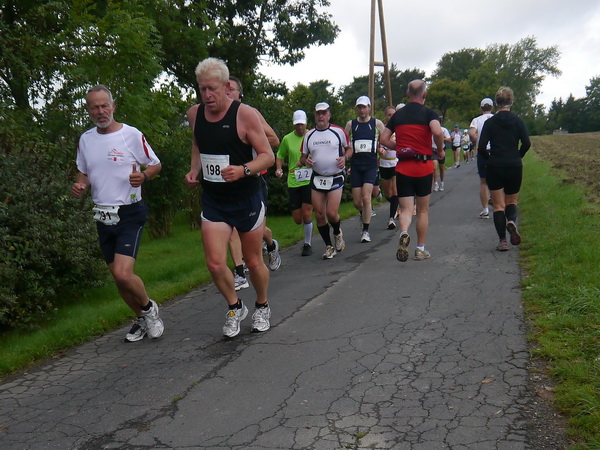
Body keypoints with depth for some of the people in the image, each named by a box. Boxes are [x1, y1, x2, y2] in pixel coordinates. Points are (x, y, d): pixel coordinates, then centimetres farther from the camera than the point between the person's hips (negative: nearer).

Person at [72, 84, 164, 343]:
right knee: (117, 276, 12)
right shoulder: (85, 139, 8)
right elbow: (83, 173, 20)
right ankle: (142, 320, 32)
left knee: (123, 273, -20)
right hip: (103, 215, 6)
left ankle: (148, 308, 9)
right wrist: (79, 186, -3)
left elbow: (155, 165, 1)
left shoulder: (132, 135, -8)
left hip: (130, 214, -6)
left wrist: (143, 176, -20)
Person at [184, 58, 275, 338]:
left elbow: (268, 155, -12)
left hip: (247, 199, -3)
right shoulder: (194, 114, 2)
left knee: (253, 262, 9)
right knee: (215, 264, -8)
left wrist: (243, 170, -30)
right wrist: (194, 170, 5)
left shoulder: (245, 114, -13)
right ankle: (235, 307, 20)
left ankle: (262, 307, 37)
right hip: (213, 200, 3)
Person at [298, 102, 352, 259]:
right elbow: (303, 157, 14)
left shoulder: (338, 131, -2)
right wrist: (305, 161, -10)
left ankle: (338, 233, 22)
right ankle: (329, 246, 19)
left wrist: (344, 158, -10)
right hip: (317, 178, 3)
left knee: (331, 213, -13)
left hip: (336, 177, -3)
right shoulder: (308, 135, 6)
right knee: (319, 215, 2)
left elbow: (349, 148, 11)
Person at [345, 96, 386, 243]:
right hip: (355, 166, 2)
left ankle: (366, 231, -3)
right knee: (357, 202, 3)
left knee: (366, 197, -15)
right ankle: (365, 213, 39)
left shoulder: (377, 123, 3)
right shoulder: (350, 124, 6)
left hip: (371, 166, -2)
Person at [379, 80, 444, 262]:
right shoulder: (429, 113, -3)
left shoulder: (397, 115, 8)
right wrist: (440, 150, -5)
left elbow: (384, 139, 5)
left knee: (406, 209, 3)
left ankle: (404, 233, -29)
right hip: (424, 167, -1)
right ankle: (420, 249, 19)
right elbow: (437, 132, -22)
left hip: (403, 168, 2)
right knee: (423, 210, 13)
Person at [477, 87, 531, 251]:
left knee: (498, 205, 5)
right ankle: (512, 221, -16)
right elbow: (526, 143, -9)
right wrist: (517, 157, 8)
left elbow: (481, 147, -8)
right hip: (514, 167, 1)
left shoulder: (490, 122, -2)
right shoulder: (517, 121, 0)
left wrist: (490, 158, 9)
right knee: (512, 201, 17)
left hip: (494, 167, -1)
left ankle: (502, 240, -3)